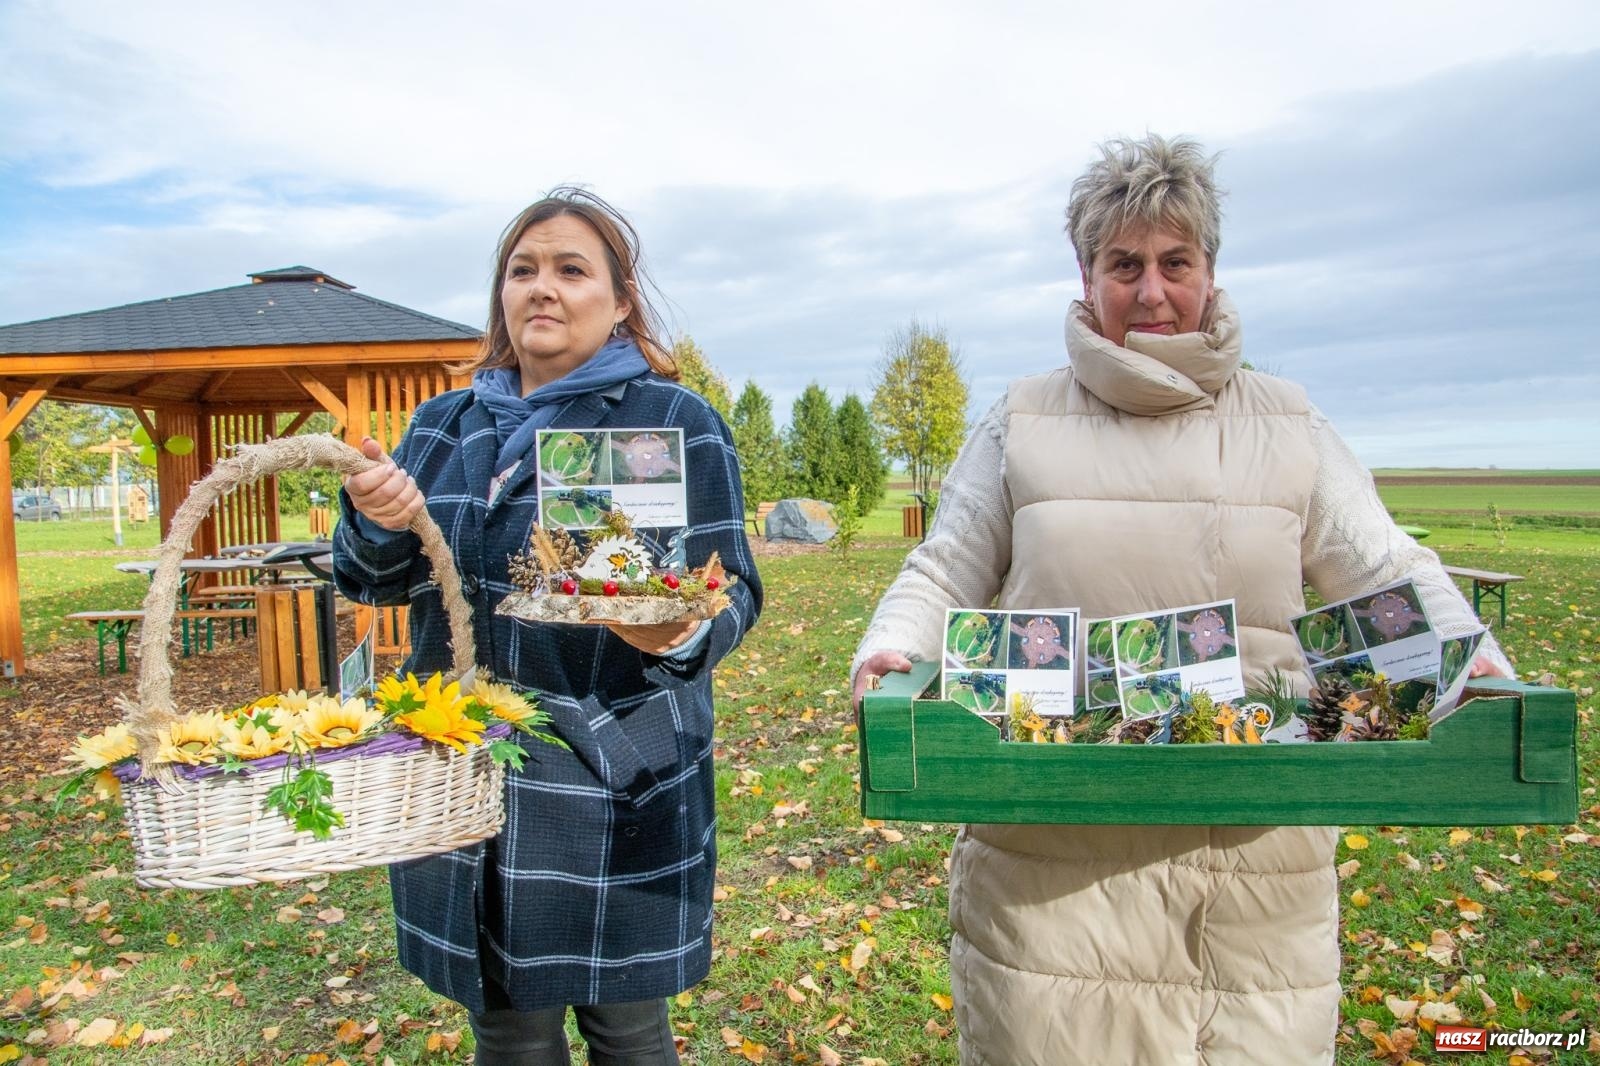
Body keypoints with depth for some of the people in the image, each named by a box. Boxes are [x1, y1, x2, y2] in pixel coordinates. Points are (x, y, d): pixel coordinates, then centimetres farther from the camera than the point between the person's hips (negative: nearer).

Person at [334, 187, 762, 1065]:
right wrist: (378, 523, -13)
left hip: (615, 780, -4)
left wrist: (679, 635, -31)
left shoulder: (676, 422, -5)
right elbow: (372, 582, 10)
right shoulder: (444, 425, 9)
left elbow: (731, 589, -8)